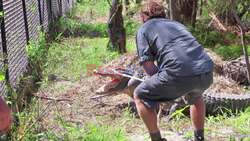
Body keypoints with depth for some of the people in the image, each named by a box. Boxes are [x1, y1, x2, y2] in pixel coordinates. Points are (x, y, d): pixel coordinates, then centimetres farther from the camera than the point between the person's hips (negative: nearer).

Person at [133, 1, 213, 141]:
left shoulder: (144, 29, 17)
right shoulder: (177, 24, 32)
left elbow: (148, 66, 5)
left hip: (179, 73, -6)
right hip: (207, 73, 6)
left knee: (140, 96, 19)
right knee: (195, 96, 40)